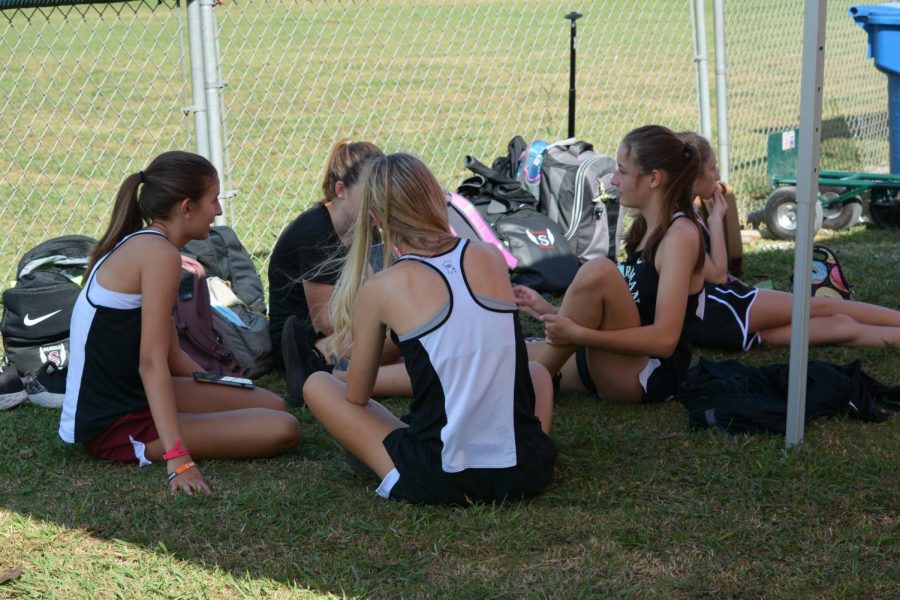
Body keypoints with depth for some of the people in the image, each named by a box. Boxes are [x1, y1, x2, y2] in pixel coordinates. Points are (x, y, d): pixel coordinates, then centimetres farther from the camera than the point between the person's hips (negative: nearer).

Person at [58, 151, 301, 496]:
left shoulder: (135, 245, 13)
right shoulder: (160, 253, -18)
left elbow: (172, 356, 17)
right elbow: (152, 362, -25)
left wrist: (227, 387, 24)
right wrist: (178, 458, -30)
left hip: (128, 396, 10)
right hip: (115, 427, -10)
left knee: (273, 405, 15)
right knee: (281, 430, -16)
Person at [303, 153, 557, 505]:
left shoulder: (380, 290, -5)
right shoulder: (491, 257, 4)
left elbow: (356, 398, 6)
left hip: (438, 483, -3)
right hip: (527, 472, 3)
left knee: (317, 385, 15)